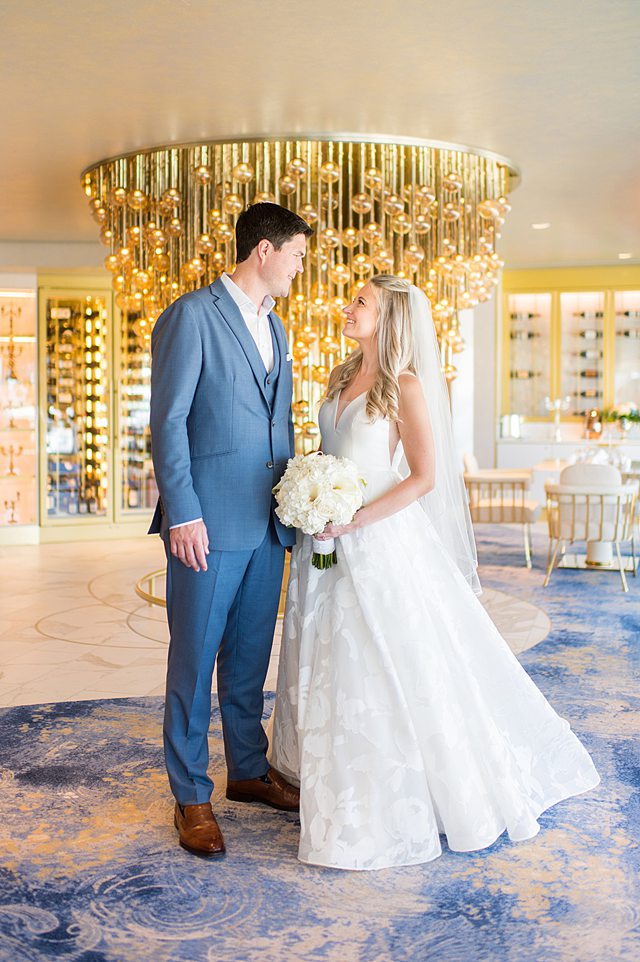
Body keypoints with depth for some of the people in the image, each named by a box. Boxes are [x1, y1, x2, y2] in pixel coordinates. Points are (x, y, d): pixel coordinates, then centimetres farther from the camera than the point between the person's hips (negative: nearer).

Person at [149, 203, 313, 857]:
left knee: (251, 656, 17)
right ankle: (190, 797, 16)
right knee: (194, 661, 3)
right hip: (209, 524, -7)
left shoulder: (275, 327, 17)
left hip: (268, 524, 7)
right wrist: (182, 514, -16)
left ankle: (249, 771, 32)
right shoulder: (192, 316, -7)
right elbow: (167, 422, -12)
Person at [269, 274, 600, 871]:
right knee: (333, 664, 13)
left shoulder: (406, 386, -9)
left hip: (379, 542, -7)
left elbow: (423, 477, -13)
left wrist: (356, 520, -20)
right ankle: (344, 784, 30)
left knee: (390, 662, -1)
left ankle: (398, 803, 16)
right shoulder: (342, 379, 11)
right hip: (329, 543, 7)